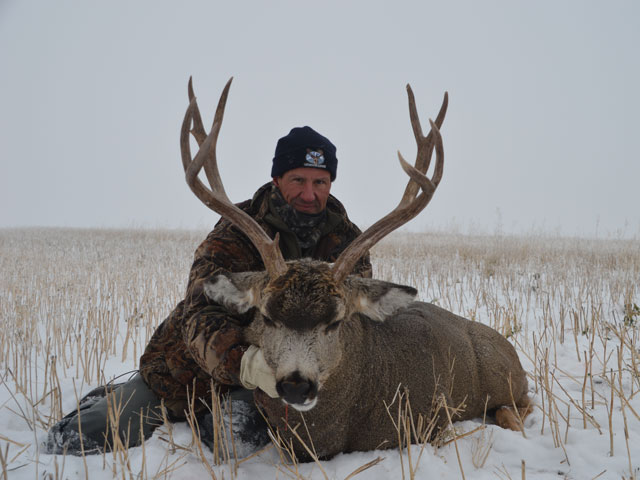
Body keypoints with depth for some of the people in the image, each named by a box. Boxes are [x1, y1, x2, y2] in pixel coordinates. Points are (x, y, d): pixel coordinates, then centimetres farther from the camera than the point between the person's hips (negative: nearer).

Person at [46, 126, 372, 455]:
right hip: (185, 375, -2)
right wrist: (245, 362, -56)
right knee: (73, 442, -7)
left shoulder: (343, 237, -9)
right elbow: (202, 317, -35)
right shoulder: (235, 234, -24)